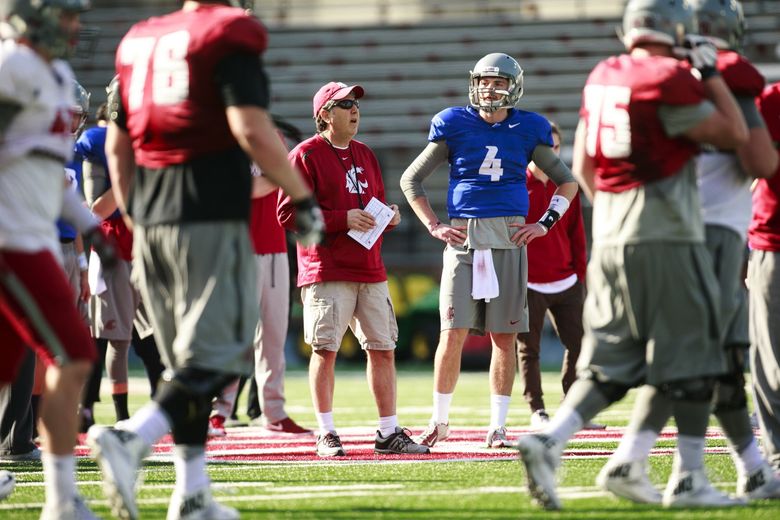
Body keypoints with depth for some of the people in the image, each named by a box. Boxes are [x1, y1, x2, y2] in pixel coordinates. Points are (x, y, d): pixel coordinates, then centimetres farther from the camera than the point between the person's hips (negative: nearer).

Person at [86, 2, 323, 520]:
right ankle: (130, 440, -26)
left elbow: (118, 148, 18)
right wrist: (304, 199, -7)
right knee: (216, 357, -6)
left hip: (151, 224, 7)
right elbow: (251, 130, -16)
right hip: (211, 219, -7)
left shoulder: (139, 43, 14)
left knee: (183, 360, 13)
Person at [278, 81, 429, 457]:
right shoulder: (306, 156, -4)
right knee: (325, 349, -5)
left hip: (370, 268, 7)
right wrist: (343, 219, -18)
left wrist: (389, 217, 3)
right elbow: (288, 214, -11)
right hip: (326, 270, -7)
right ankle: (326, 435, 2)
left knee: (383, 349, 6)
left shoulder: (365, 156, 18)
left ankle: (389, 433, 12)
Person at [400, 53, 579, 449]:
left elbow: (567, 182, 17)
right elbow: (411, 180, 10)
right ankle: (439, 421, 6)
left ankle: (497, 427, 10)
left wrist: (545, 223, 4)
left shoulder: (527, 130, 7)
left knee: (504, 336, 3)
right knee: (453, 333, -6)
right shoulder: (455, 126, 3)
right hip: (463, 238, -1)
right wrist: (434, 227, 1)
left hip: (509, 238, 1)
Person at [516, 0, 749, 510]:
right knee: (690, 360, 3)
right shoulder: (670, 80, -12)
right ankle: (689, 478, 5)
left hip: (609, 240, 7)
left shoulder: (603, 77, 12)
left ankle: (549, 442, -9)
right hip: (665, 239, -7)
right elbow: (735, 135, -6)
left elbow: (582, 167, 18)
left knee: (611, 362, 9)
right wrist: (711, 72, 2)